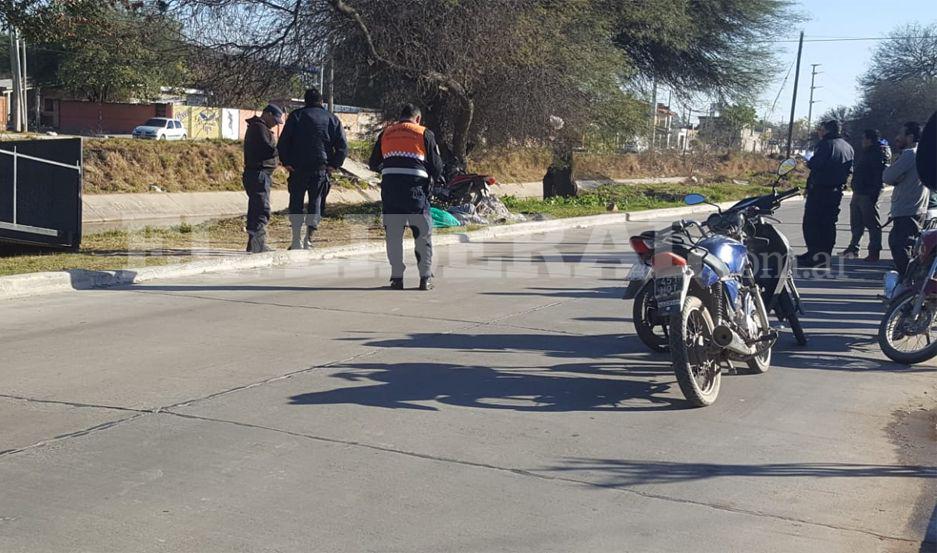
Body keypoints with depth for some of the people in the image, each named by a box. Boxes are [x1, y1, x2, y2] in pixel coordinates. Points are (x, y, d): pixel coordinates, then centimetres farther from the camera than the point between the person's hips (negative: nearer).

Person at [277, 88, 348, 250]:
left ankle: (297, 240, 4)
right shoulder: (332, 119, 8)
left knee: (296, 202, 8)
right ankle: (309, 237, -4)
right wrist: (334, 165, 3)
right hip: (321, 169, 1)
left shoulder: (296, 116, 5)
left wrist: (286, 162, 1)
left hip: (298, 168, -1)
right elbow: (343, 146, 1)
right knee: (316, 202, 8)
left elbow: (283, 141, -3)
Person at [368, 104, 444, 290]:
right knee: (423, 233, 7)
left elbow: (374, 165, 20)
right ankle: (425, 278, 7)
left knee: (393, 233, 9)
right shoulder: (424, 134, 8)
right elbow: (436, 166, 6)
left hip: (390, 185, 3)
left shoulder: (385, 133, 16)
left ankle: (397, 277, 9)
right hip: (415, 186, -2)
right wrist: (434, 178, 26)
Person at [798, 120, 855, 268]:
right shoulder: (848, 147, 13)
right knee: (829, 224, 13)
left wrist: (809, 162, -1)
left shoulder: (826, 144, -12)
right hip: (837, 190, 8)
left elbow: (815, 164, -20)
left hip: (820, 188, -8)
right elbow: (850, 170, 14)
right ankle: (826, 255, 15)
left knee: (811, 222, -2)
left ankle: (815, 255, -7)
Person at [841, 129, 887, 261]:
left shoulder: (879, 155, -13)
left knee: (872, 225, -5)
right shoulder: (866, 154, 19)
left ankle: (874, 253, -2)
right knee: (856, 225, 17)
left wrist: (874, 193, -26)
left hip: (868, 196, -10)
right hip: (858, 194, 10)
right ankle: (853, 248, 28)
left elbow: (880, 176, -21)